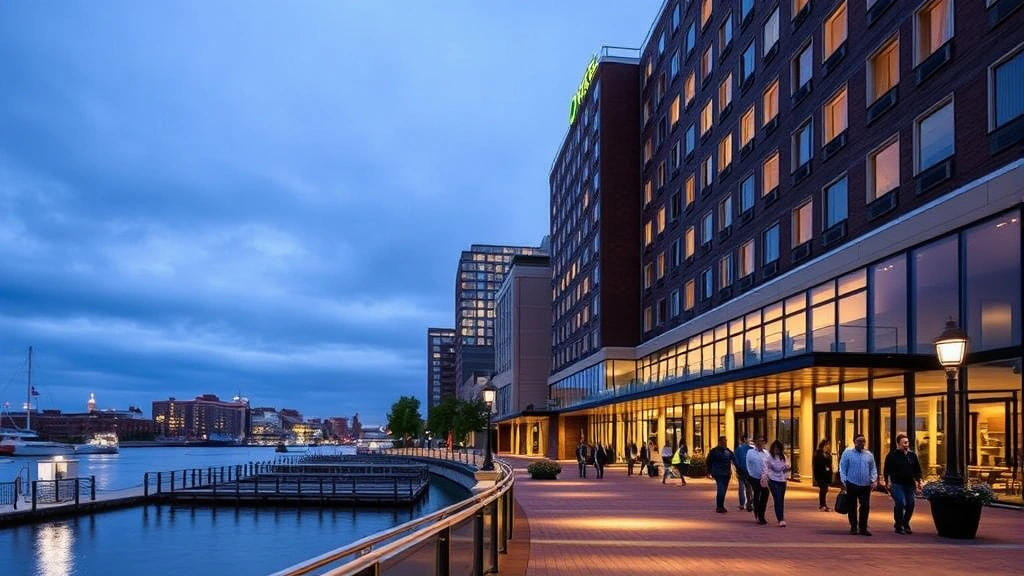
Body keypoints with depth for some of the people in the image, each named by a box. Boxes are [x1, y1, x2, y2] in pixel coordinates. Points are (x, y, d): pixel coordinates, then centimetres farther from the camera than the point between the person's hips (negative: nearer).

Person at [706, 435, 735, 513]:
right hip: (718, 474, -5)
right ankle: (719, 507, -6)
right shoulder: (714, 451, -2)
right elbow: (709, 462, 2)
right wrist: (709, 472, 0)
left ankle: (721, 506, 21)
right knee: (721, 490, -14)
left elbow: (734, 460, 12)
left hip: (727, 474, 5)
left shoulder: (728, 451, 10)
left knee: (724, 491, 10)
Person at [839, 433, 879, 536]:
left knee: (865, 506, -4)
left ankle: (863, 528, 4)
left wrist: (874, 480, 0)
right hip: (852, 484, -2)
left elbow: (873, 469, 13)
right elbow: (842, 468, -3)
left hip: (865, 485, 3)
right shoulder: (847, 453, -2)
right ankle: (853, 527, 16)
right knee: (852, 506, 6)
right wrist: (844, 481, -10)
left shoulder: (869, 454, 9)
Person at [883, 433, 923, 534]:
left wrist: (918, 481, 8)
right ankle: (898, 526, -1)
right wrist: (887, 482, -7)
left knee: (910, 505, 3)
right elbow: (886, 470, -2)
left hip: (910, 484, 5)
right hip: (897, 484, -5)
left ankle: (905, 524, 23)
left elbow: (917, 470, 17)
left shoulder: (912, 455, 11)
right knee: (900, 503, -15)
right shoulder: (892, 455, -3)